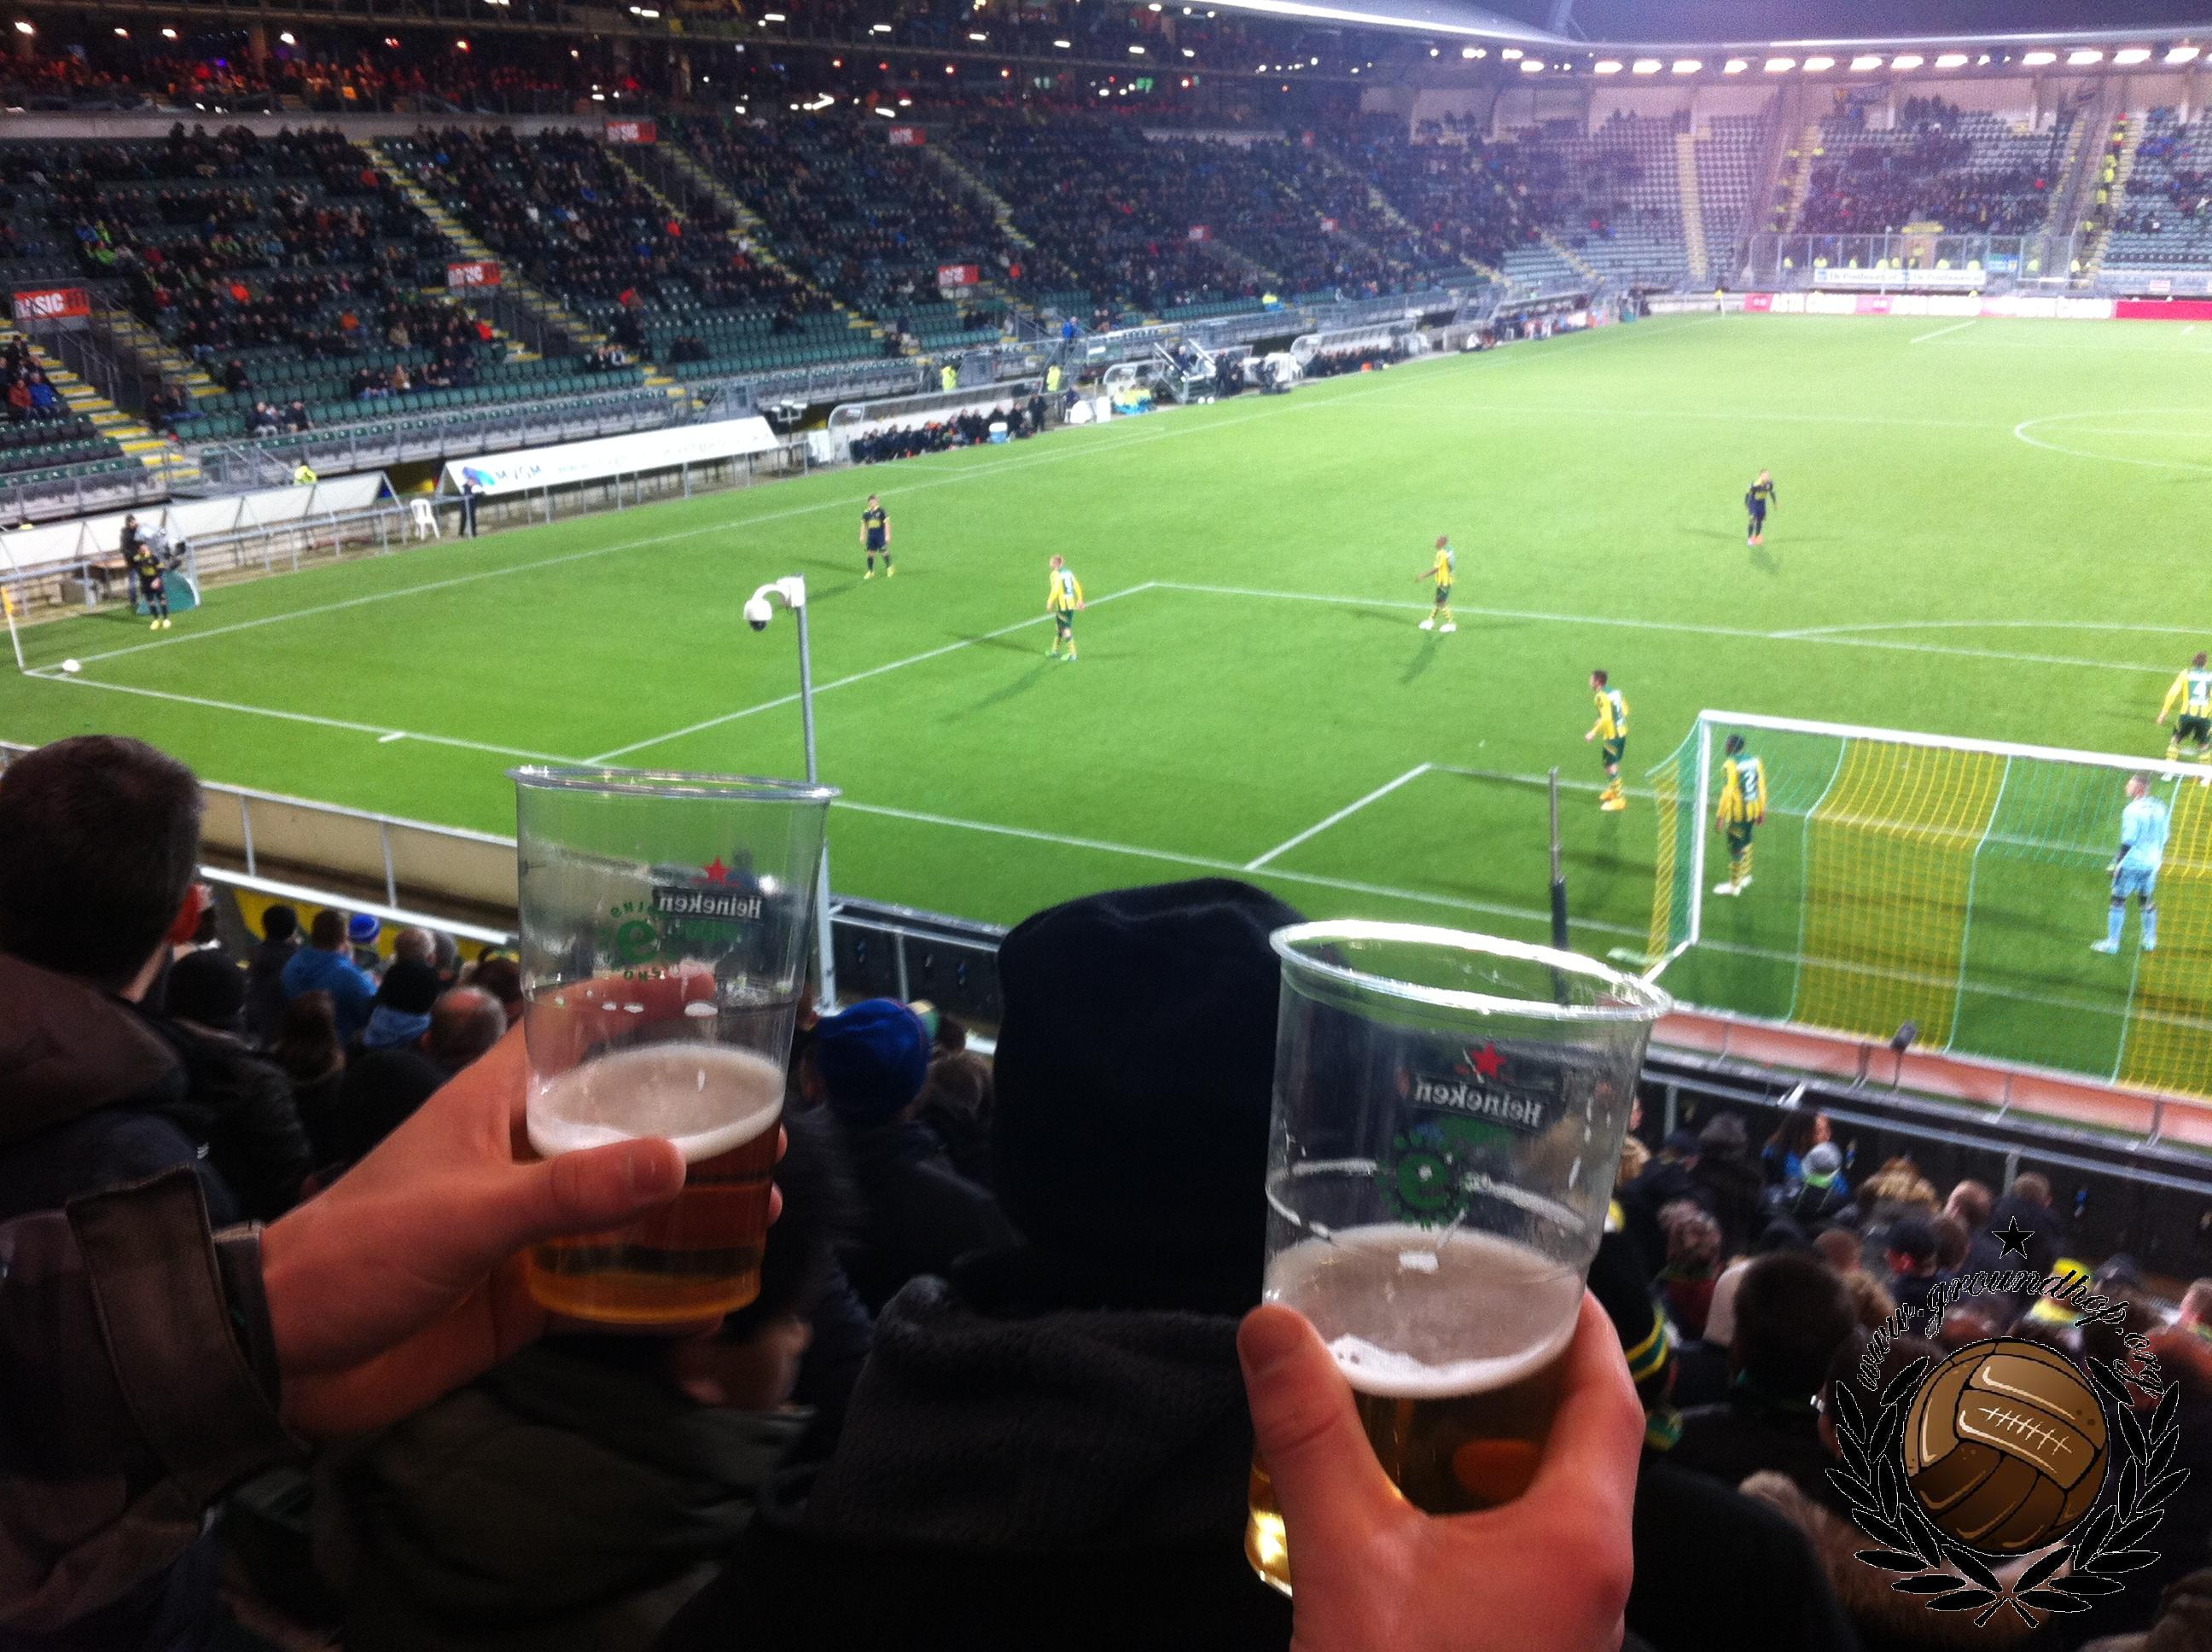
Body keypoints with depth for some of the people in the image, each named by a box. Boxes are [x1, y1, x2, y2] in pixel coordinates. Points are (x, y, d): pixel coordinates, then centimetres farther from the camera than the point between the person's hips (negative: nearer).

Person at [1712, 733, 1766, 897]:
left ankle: (1734, 885, 10)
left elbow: (1727, 792, -18)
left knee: (1736, 847, 2)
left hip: (1738, 812, -7)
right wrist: (1762, 810, 19)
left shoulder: (1730, 765, -17)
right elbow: (1761, 786, 10)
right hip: (1753, 810, 7)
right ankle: (1745, 876, 34)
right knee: (1746, 842, 23)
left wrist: (1720, 815, -13)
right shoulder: (1755, 761, 5)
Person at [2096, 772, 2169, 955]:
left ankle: (2112, 943, 1)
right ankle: (2150, 941, 25)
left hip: (2132, 863, -7)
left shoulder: (2132, 810, -16)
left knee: (2118, 900, 0)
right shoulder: (2159, 808, 5)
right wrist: (2157, 859, 22)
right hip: (2152, 863, 7)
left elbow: (2128, 841, -18)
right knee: (2147, 901, 19)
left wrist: (2118, 864, -12)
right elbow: (2164, 838, 12)